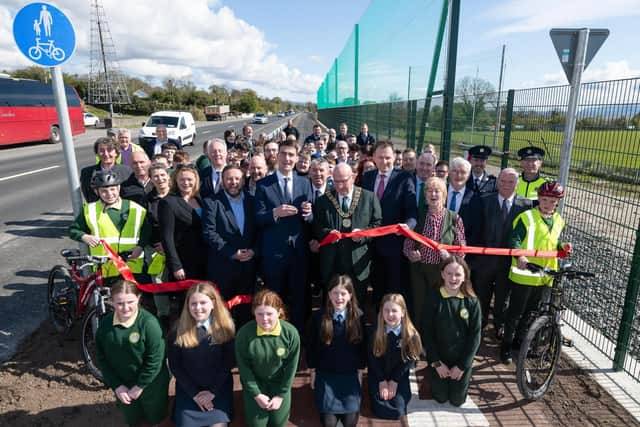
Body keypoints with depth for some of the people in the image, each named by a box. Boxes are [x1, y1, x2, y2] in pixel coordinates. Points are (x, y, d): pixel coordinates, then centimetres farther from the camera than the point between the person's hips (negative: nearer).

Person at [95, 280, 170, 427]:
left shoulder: (149, 322, -26)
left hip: (151, 385, -4)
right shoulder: (105, 324, -11)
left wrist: (140, 386, -15)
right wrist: (116, 385, -6)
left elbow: (154, 360, -21)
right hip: (123, 385, 4)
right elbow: (101, 358, -3)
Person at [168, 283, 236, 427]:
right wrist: (194, 393, -7)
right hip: (188, 390, 1)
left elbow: (229, 362, -6)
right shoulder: (179, 330, -10)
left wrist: (213, 391, -10)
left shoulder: (225, 327, -11)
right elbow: (174, 365, -5)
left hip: (219, 389, -1)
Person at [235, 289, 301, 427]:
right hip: (254, 382, 0)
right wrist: (256, 394, -9)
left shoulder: (291, 332, -23)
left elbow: (291, 365, -10)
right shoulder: (244, 333, -25)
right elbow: (243, 366, -12)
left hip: (280, 382, 1)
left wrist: (281, 395, -6)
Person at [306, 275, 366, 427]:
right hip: (325, 374, 0)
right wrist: (312, 371, 2)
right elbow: (310, 346, -1)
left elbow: (362, 345, 1)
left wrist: (360, 371, 3)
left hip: (350, 374, 1)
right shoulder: (319, 316, -11)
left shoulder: (358, 316, -10)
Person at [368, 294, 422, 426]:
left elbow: (409, 359, -8)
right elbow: (372, 358, -7)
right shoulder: (375, 330, -13)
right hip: (378, 375, 1)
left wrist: (394, 381, -9)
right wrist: (382, 381, -10)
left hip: (399, 376, 0)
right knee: (379, 408, -7)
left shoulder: (410, 333, -15)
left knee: (398, 405, -12)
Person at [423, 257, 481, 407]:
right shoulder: (434, 298, -16)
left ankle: (465, 376, 40)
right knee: (440, 398, 10)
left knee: (457, 400, 12)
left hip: (462, 360, 1)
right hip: (438, 359, 0)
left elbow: (475, 335, -9)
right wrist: (436, 362, -11)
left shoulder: (472, 301, -13)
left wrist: (462, 365, -10)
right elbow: (427, 332, -11)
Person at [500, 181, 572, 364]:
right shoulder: (527, 217, -11)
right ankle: (507, 344, 20)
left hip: (545, 276, 6)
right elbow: (515, 240, -19)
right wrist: (519, 256, -37)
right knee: (515, 312, 4)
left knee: (531, 312, 19)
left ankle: (519, 339, 37)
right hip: (524, 274, -6)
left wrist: (562, 246, 2)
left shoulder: (559, 221, 9)